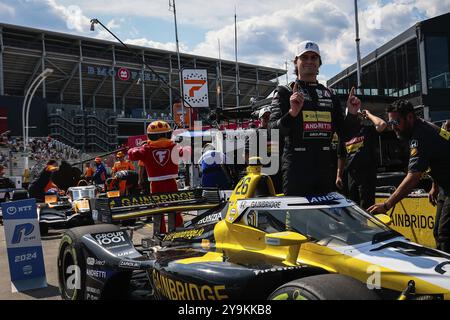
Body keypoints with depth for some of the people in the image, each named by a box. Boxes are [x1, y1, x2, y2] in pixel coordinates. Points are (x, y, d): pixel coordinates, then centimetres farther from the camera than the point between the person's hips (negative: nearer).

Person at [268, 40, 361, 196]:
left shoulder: (329, 94, 17)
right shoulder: (285, 92, 3)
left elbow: (344, 133, 17)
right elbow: (273, 130, -11)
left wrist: (351, 114, -1)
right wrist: (292, 113, -28)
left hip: (325, 167, 5)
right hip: (296, 167, -5)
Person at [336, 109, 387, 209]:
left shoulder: (368, 128, 1)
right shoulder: (345, 133, 15)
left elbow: (382, 124, -21)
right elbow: (341, 156, 19)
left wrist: (368, 114, -5)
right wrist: (338, 176, 14)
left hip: (367, 173, -6)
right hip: (351, 174, 6)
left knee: (366, 207, -8)